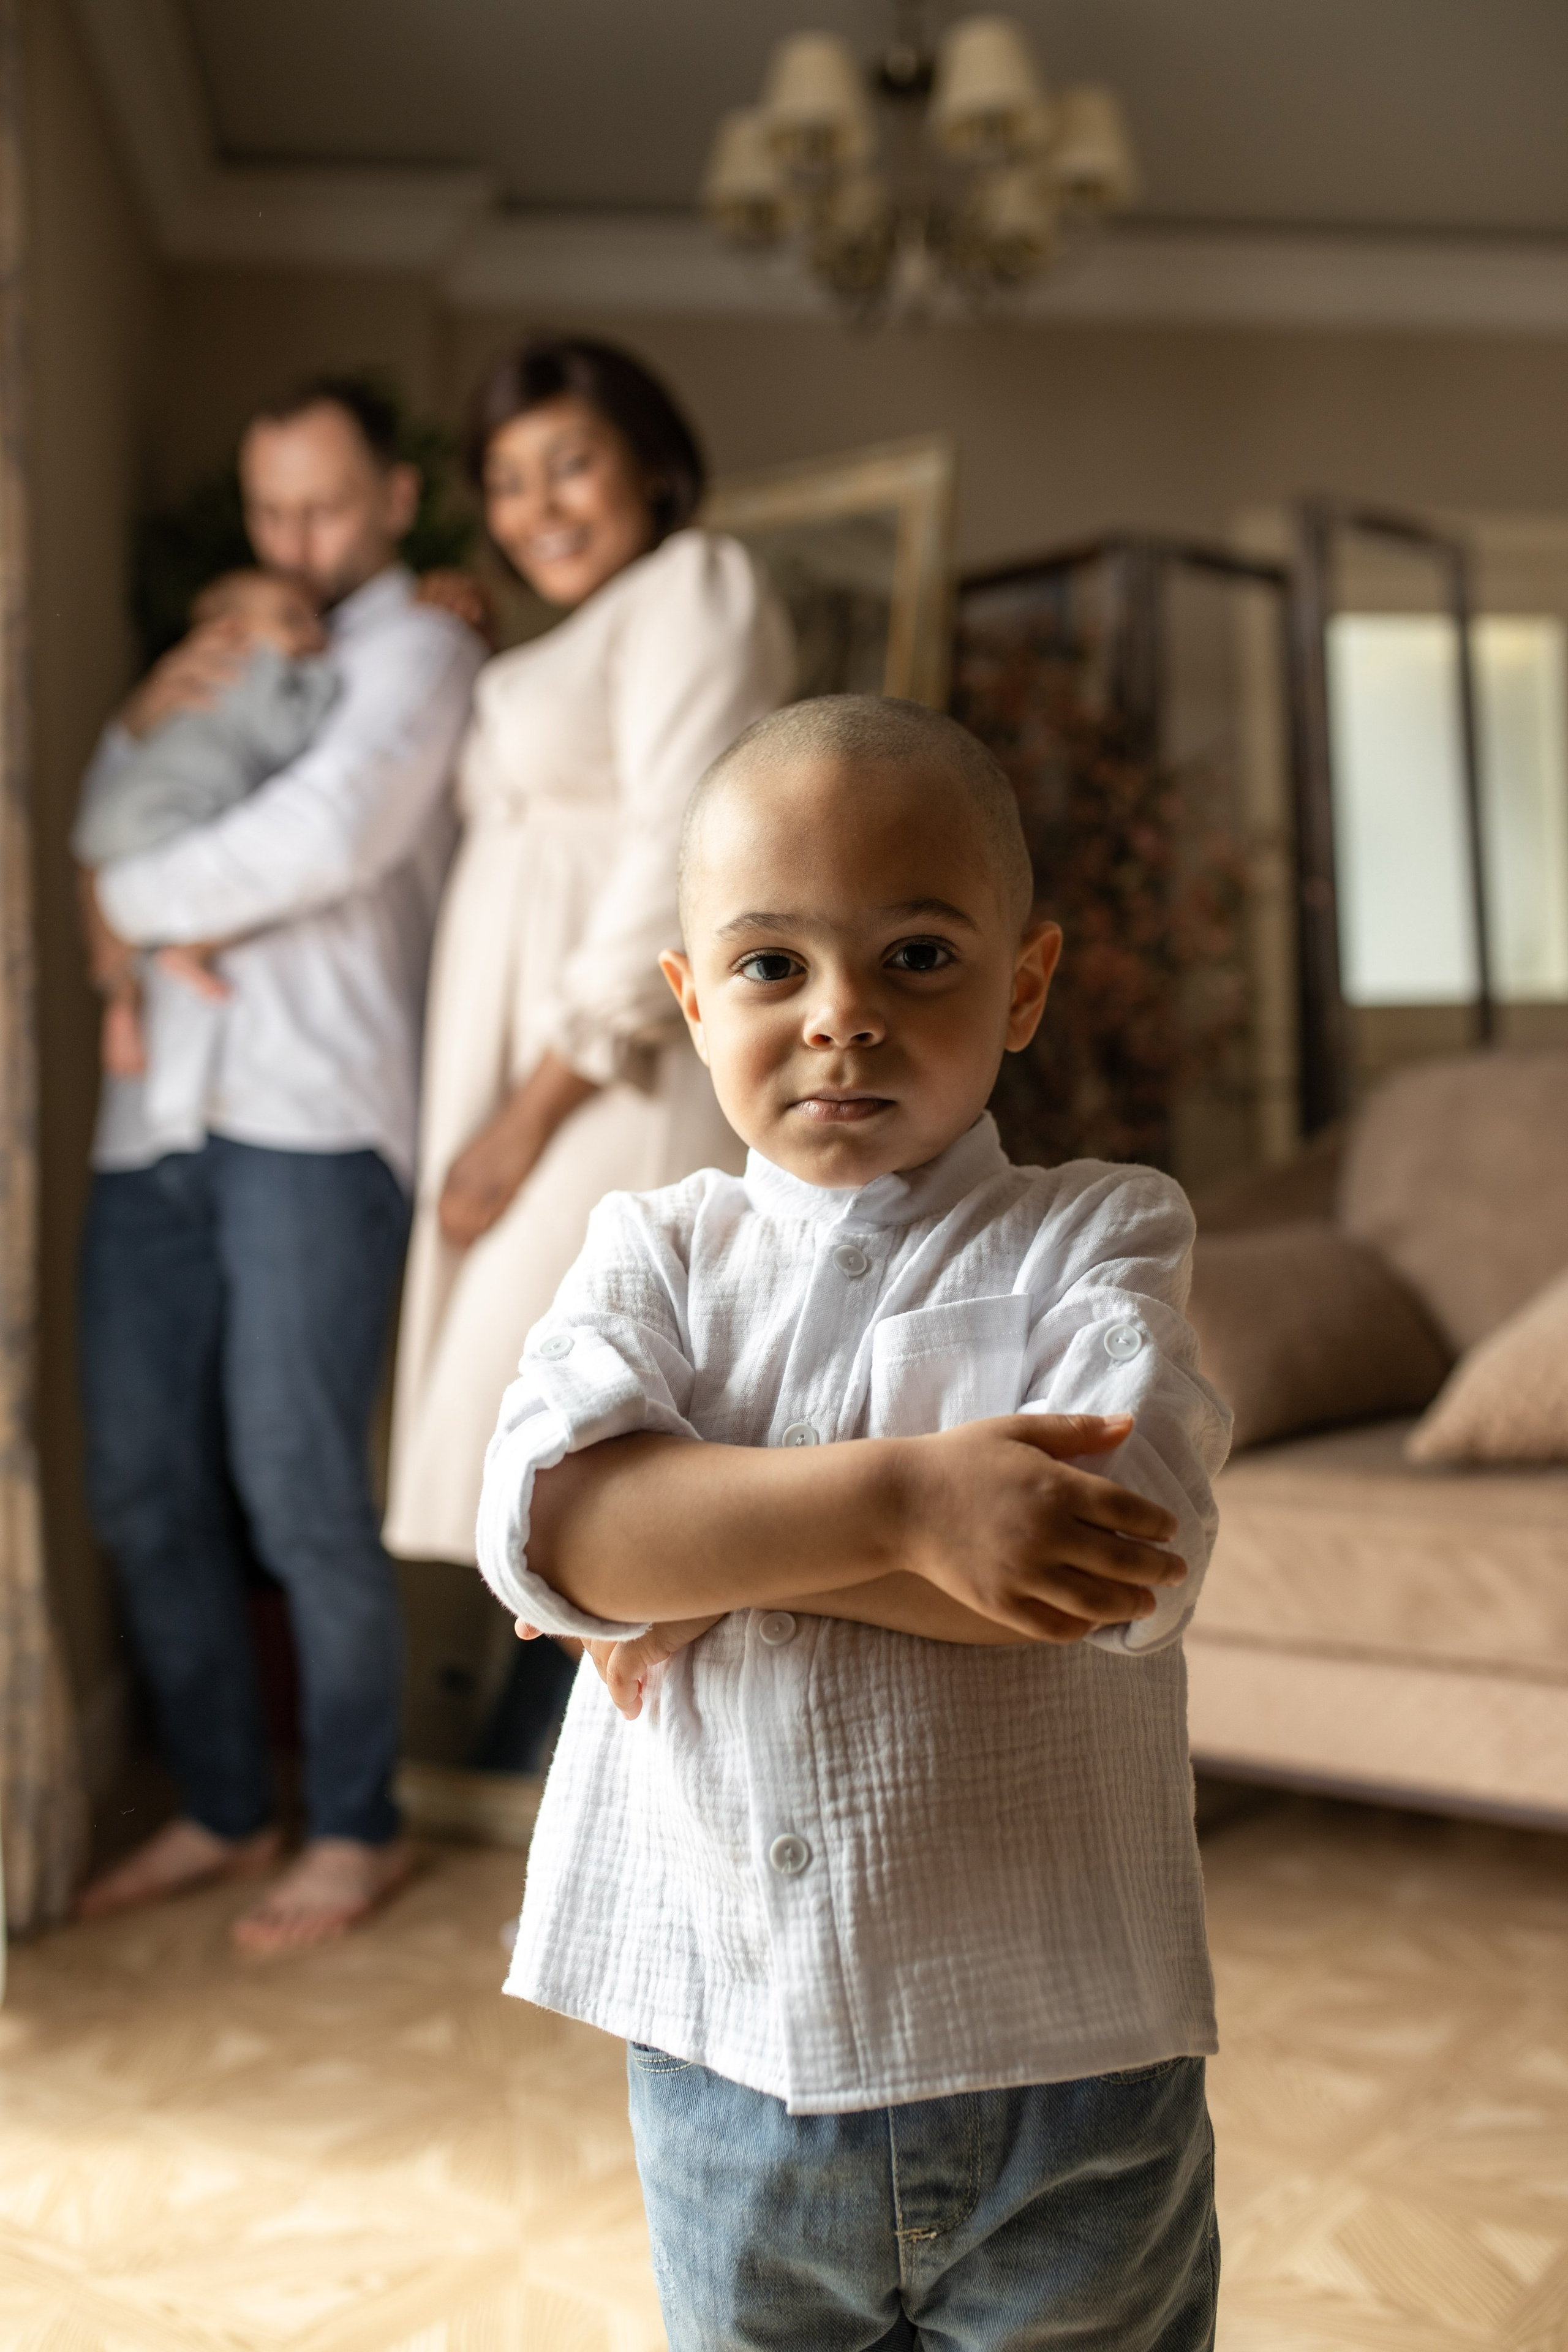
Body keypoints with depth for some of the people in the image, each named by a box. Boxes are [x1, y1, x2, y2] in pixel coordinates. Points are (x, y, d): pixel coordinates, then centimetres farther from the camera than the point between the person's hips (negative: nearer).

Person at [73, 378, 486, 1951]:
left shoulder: (416, 646, 5)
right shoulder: (230, 653, 27)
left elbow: (328, 837, -13)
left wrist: (133, 905, -1)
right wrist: (140, 726, 0)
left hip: (312, 1120, -6)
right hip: (154, 1118, 7)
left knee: (297, 1492, -7)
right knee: (142, 1489, 5)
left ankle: (356, 1830, 11)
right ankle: (221, 1810, 21)